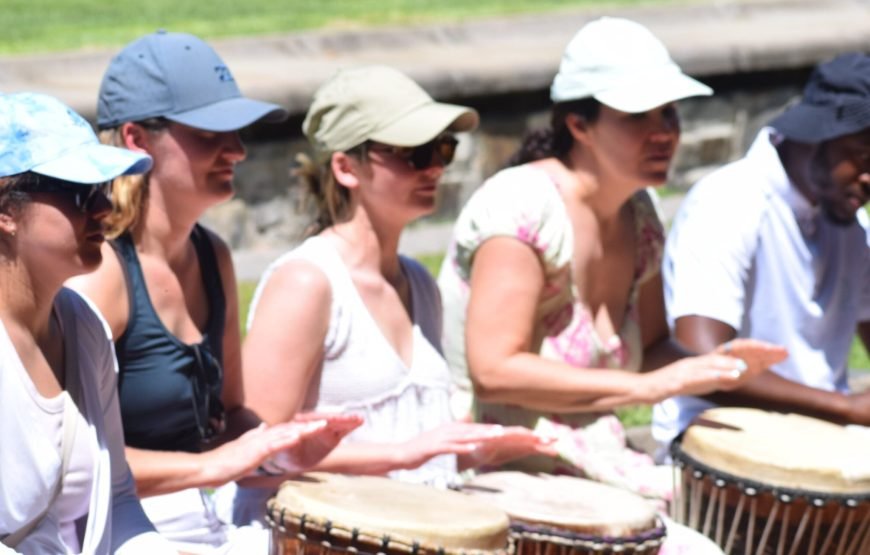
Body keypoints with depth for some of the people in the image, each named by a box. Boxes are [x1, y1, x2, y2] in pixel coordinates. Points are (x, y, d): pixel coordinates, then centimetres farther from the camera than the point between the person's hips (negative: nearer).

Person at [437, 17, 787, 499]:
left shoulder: (638, 215, 7)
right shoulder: (521, 206, -17)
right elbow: (493, 371, -23)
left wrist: (709, 367, -5)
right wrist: (649, 386, -23)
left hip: (586, 465, 8)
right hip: (492, 473, -8)